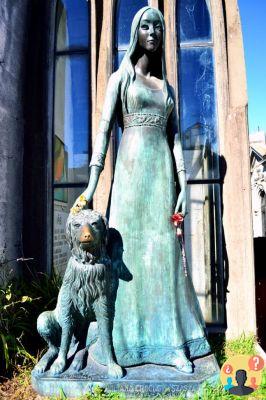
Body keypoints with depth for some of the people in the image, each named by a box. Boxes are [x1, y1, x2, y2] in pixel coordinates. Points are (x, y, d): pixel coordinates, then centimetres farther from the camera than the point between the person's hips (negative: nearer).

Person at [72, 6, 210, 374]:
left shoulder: (167, 88, 21)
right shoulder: (120, 78, 10)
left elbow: (175, 137, 12)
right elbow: (104, 129, -2)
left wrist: (184, 185, 0)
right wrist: (92, 184, -12)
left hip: (163, 171, 4)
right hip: (131, 168, -3)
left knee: (164, 251, 2)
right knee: (127, 248, -3)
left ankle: (173, 341, 10)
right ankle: (122, 340, 10)